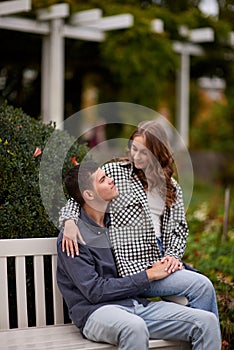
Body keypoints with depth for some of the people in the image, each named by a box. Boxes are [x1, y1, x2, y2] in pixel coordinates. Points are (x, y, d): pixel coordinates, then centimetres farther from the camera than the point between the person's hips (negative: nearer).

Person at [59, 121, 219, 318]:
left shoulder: (172, 187, 16)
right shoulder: (114, 172, 4)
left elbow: (180, 227, 16)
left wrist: (174, 255, -3)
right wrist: (70, 220, -14)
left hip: (162, 262, 5)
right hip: (133, 268, -5)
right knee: (202, 285, -21)